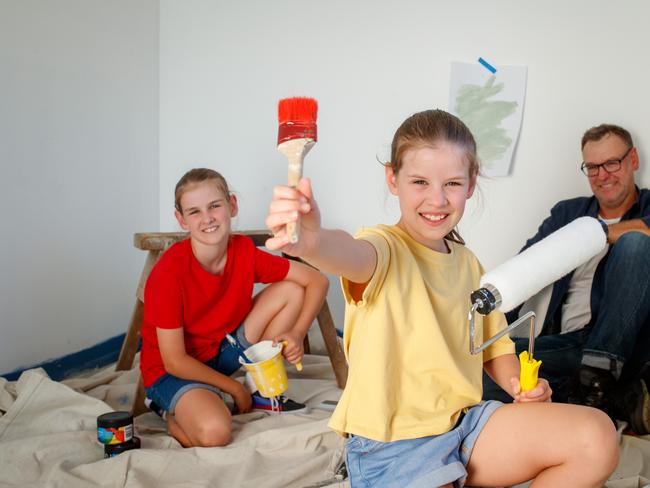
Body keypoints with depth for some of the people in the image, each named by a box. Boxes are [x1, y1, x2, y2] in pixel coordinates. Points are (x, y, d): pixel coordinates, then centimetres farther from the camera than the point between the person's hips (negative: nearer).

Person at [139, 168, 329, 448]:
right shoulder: (170, 272, -26)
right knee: (214, 432, -36)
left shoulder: (244, 252, -12)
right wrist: (235, 388, -14)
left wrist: (297, 334, -20)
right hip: (171, 371, -5)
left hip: (223, 349, 6)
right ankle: (175, 416, 1)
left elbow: (317, 280, -6)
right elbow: (175, 362, -22)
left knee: (292, 290, -8)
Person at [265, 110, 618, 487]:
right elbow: (355, 256, -38)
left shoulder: (468, 263, 10)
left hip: (464, 422, 7)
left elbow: (493, 343, 19)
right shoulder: (386, 248, -12)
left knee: (597, 437, -7)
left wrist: (519, 384, -2)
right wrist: (311, 241, -61)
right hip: (391, 447, -6)